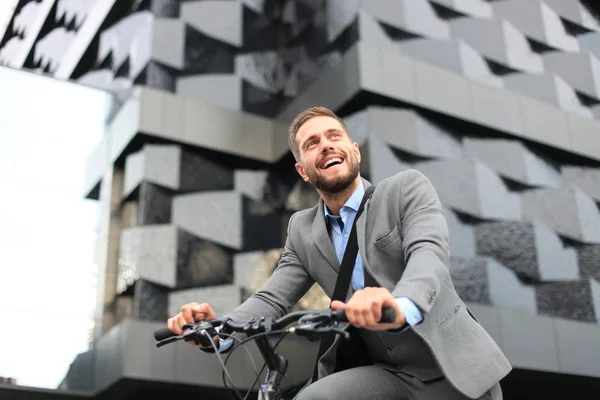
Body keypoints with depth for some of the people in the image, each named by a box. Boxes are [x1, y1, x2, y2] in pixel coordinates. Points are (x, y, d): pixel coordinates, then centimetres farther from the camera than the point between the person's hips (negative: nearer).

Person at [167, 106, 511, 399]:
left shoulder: (408, 188, -7)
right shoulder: (303, 230, 6)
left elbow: (428, 252, -24)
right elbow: (273, 298, -1)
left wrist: (401, 307, -47)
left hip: (455, 369, -2)